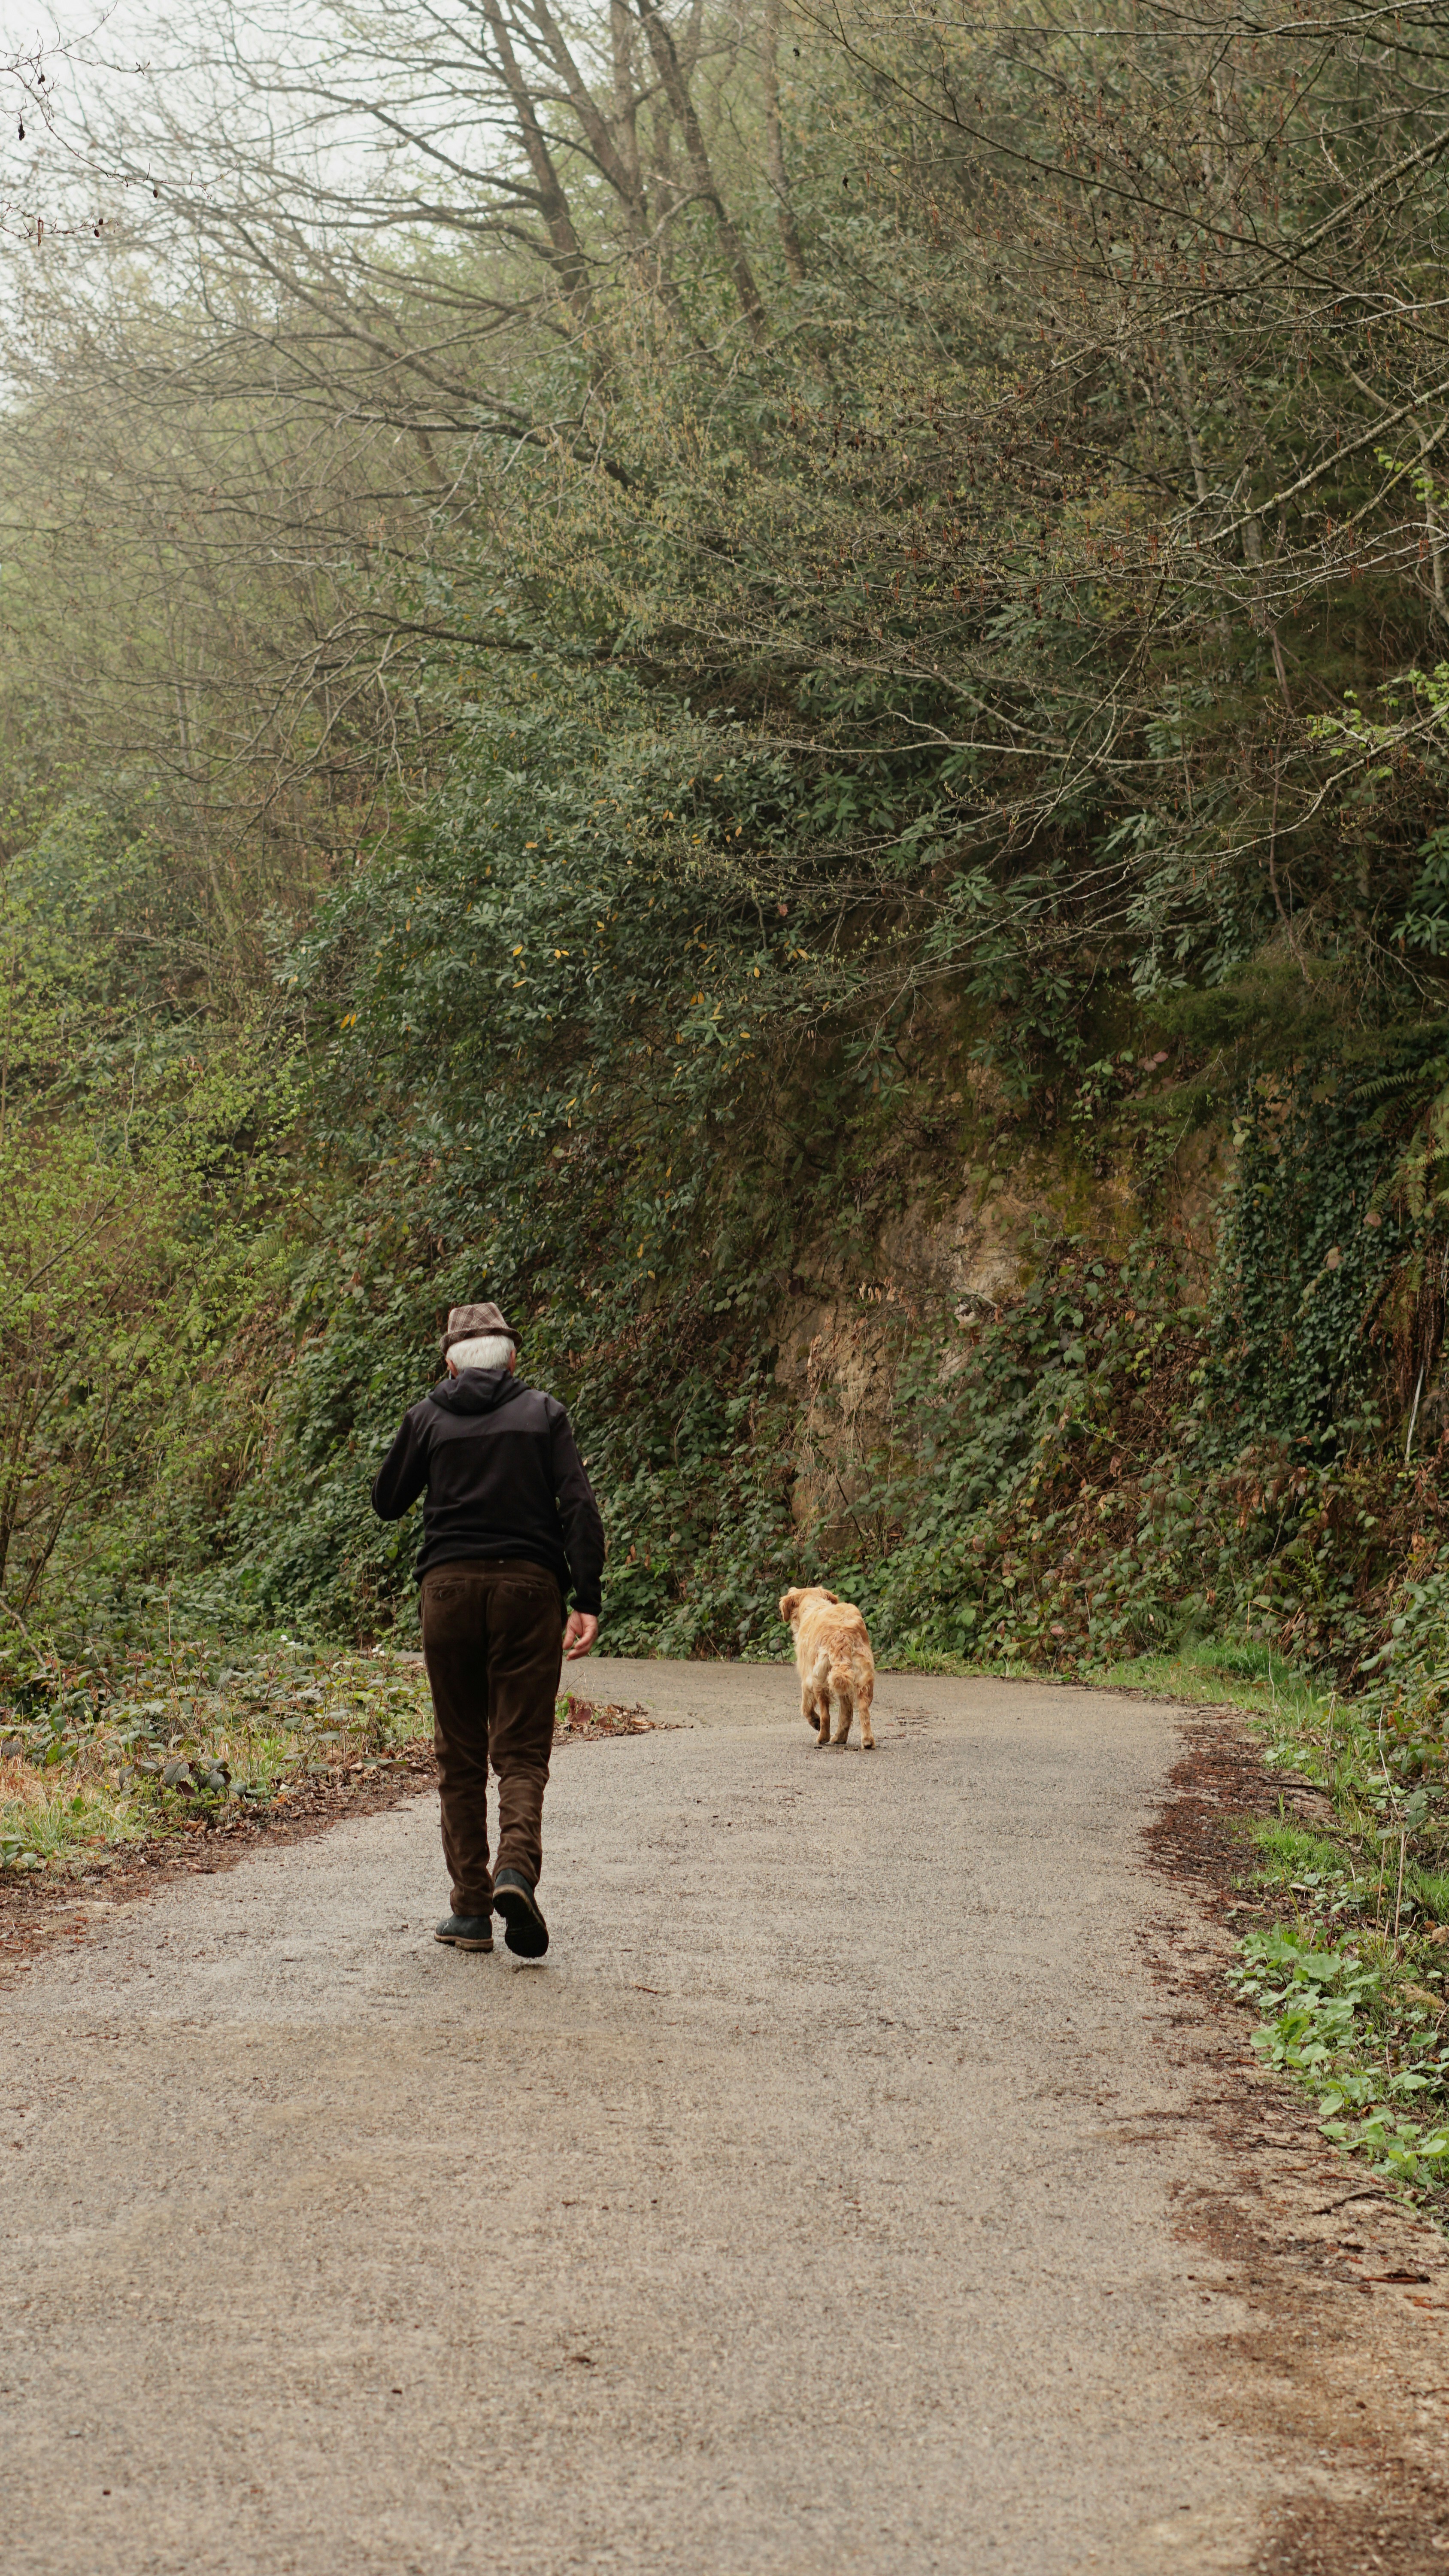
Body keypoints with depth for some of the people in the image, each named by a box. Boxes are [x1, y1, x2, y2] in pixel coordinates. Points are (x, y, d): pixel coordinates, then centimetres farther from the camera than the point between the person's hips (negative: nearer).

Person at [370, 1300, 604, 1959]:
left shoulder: (429, 1416, 7)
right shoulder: (543, 1413, 6)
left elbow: (386, 1503, 17)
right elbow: (579, 1507, -4)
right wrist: (587, 1601, -6)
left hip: (449, 1585, 1)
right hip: (528, 1585, -1)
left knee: (460, 1757, 9)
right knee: (522, 1753, 1)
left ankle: (471, 1908, 6)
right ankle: (517, 1868, -25)